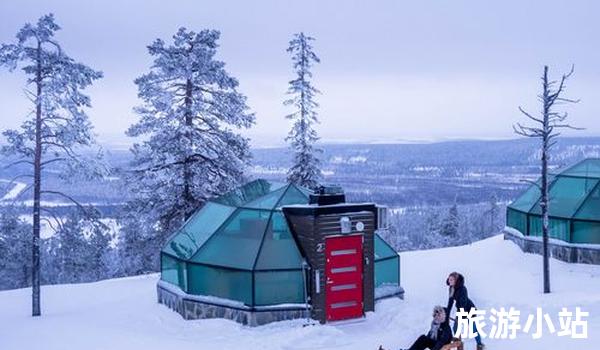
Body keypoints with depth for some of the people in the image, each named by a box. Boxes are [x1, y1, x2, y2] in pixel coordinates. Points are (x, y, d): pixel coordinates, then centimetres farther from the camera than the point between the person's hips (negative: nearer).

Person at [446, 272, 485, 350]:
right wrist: (447, 315, 0)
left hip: (470, 309, -7)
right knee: (455, 328, 2)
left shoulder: (462, 289, -28)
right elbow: (450, 303, 2)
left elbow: (463, 303, -30)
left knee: (473, 328, 2)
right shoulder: (451, 289, -4)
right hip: (461, 309, 7)